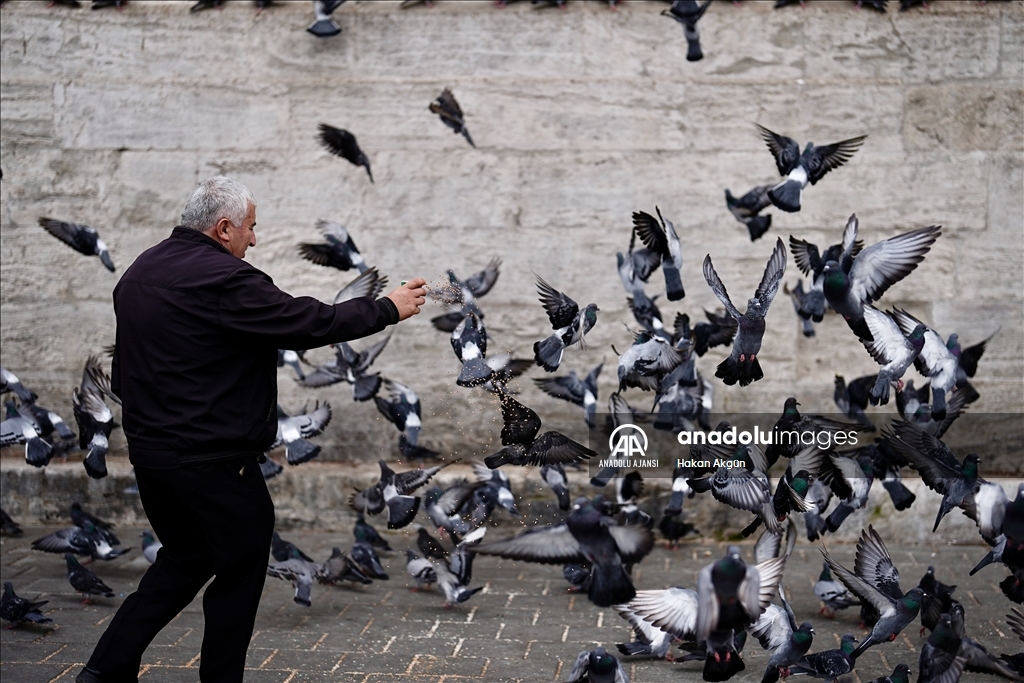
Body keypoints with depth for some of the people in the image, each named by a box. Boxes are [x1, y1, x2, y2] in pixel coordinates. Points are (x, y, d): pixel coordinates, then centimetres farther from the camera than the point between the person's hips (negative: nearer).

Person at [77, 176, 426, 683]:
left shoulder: (139, 273, 10)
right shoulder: (221, 279, -19)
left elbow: (122, 375, 17)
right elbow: (311, 323, -18)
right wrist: (388, 309, -7)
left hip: (149, 450, 9)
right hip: (211, 461, -9)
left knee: (186, 557, 22)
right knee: (240, 569, 6)